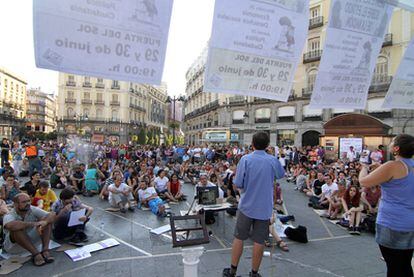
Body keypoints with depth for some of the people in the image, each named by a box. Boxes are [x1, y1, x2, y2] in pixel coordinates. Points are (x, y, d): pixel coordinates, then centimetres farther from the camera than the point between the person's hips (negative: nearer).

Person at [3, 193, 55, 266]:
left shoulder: (33, 210, -9)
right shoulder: (9, 216, -18)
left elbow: (52, 215, -20)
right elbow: (10, 225, -44)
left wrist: (44, 222, -41)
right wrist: (33, 224, -46)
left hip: (32, 241, 4)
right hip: (13, 245, -3)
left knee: (48, 220, -15)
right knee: (16, 228, -33)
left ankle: (45, 250, -29)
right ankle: (35, 254, -34)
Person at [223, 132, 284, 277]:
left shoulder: (245, 159, -12)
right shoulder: (273, 160, -7)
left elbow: (238, 184, -12)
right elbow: (281, 175, 14)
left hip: (246, 206, -1)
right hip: (264, 207, 1)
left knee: (239, 238, 13)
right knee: (259, 241, 11)